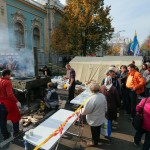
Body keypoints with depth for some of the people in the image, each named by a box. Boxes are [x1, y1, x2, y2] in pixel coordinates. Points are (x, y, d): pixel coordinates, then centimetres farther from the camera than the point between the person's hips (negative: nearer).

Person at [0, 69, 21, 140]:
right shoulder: (7, 82, -18)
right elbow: (10, 94, -26)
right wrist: (16, 101, -21)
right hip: (8, 103, -7)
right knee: (15, 117, 15)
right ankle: (16, 132, 26)